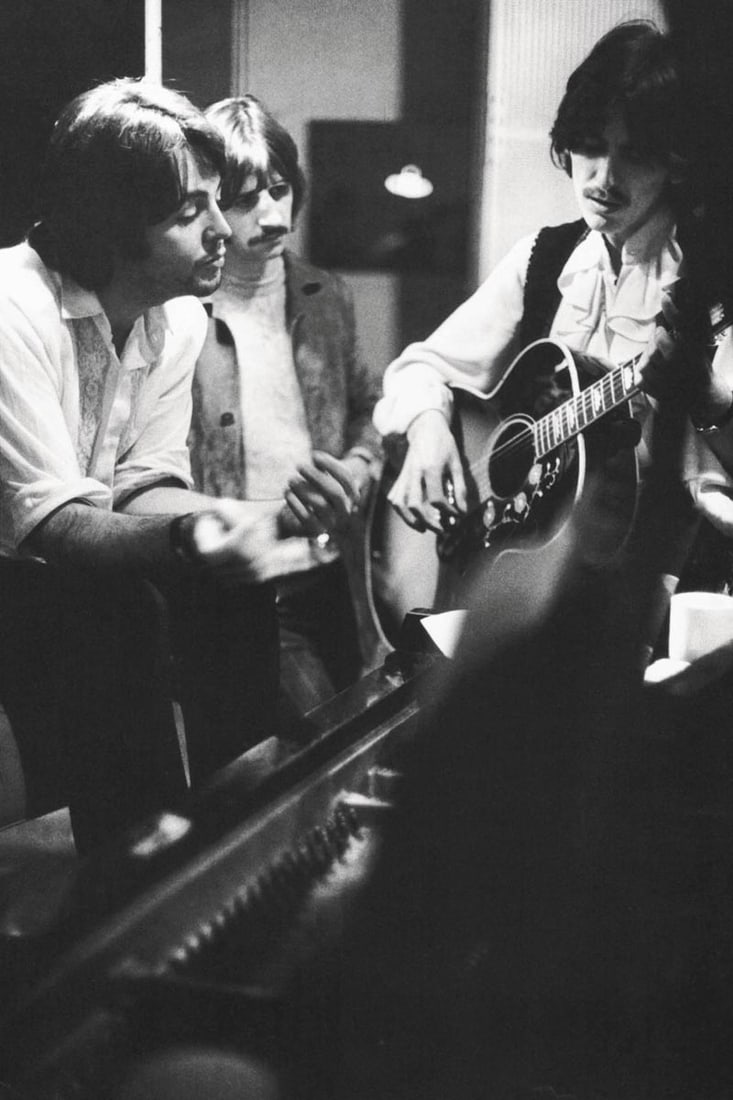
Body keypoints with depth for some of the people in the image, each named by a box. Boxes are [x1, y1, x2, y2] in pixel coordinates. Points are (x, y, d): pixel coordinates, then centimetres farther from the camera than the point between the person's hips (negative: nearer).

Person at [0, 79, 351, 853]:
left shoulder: (180, 317, -1)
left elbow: (145, 485, -3)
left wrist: (242, 521, -23)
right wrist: (186, 536, -46)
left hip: (93, 572, 7)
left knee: (237, 598, -11)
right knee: (115, 620, -29)